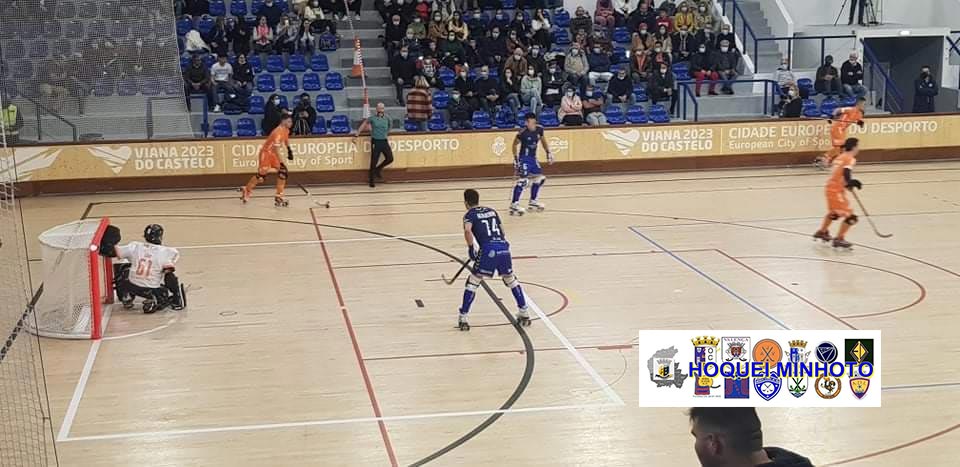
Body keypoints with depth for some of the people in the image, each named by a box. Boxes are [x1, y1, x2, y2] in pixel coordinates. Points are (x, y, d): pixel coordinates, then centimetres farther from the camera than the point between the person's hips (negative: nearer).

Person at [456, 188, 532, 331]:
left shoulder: (469, 215, 9)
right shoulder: (491, 211, 25)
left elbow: (467, 231, -12)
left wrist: (471, 248, -1)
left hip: (488, 250, -5)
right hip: (504, 247, 5)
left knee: (472, 282, 8)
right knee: (511, 279, 25)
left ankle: (462, 318, 7)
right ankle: (524, 313, 27)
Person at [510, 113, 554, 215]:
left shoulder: (539, 129, -5)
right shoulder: (523, 132, -21)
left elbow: (543, 140, 15)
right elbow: (515, 144, -9)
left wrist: (548, 153, 13)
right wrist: (516, 159, -13)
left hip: (533, 158, 8)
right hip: (524, 158, -8)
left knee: (540, 178, 13)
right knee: (522, 180, -19)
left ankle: (533, 202, 28)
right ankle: (514, 204, -18)